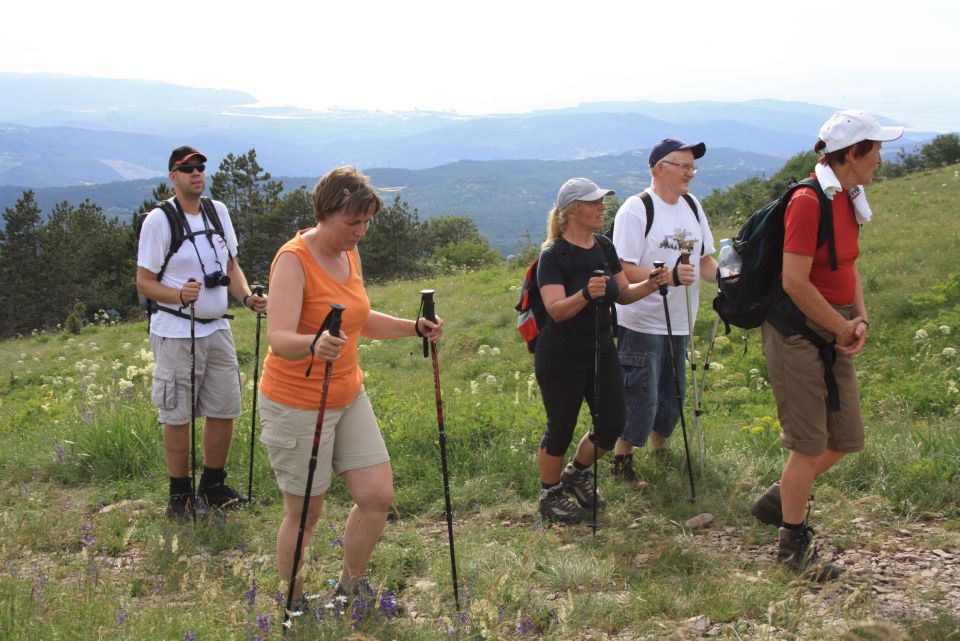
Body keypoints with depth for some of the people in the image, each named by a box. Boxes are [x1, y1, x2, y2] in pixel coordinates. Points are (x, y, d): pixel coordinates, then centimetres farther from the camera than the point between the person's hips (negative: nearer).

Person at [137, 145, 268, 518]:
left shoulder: (218, 212, 8)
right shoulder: (159, 220, -10)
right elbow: (144, 282, -9)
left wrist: (247, 298, -4)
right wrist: (180, 295, -27)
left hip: (216, 328, 6)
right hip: (176, 332, -6)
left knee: (225, 409, 9)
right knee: (177, 415, 1)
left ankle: (214, 486, 25)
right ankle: (180, 493, 15)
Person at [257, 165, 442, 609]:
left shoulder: (349, 253, 5)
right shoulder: (294, 260, -20)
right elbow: (278, 339, -31)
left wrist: (415, 328, 5)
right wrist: (314, 345, -52)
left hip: (348, 397, 8)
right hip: (297, 405, -7)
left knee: (378, 496, 4)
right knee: (304, 513, 3)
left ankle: (350, 586, 26)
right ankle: (293, 605, 24)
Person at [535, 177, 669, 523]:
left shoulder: (604, 247, 4)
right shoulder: (553, 255, -17)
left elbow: (623, 294, 9)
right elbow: (556, 310, -26)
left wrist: (650, 284, -9)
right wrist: (585, 294, -44)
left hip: (601, 349, 7)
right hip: (561, 357, -7)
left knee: (612, 424, 7)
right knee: (561, 429, 3)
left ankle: (577, 473, 34)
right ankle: (549, 496, 24)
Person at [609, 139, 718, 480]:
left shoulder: (691, 205, 9)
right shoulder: (636, 209, -15)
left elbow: (703, 258, 16)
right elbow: (623, 270, -20)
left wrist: (720, 276, -5)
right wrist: (670, 276, -31)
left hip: (680, 324, 7)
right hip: (641, 324, -7)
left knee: (672, 397, 17)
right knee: (640, 400, -3)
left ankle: (659, 447, 37)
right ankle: (621, 461, 14)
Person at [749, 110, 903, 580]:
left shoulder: (848, 201, 9)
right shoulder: (808, 201, -19)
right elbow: (795, 282, -23)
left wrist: (860, 320, 3)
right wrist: (844, 328, -12)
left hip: (834, 332, 9)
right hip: (798, 332, -9)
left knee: (846, 438, 12)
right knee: (810, 444, -1)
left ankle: (776, 501, 33)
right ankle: (793, 543, 16)